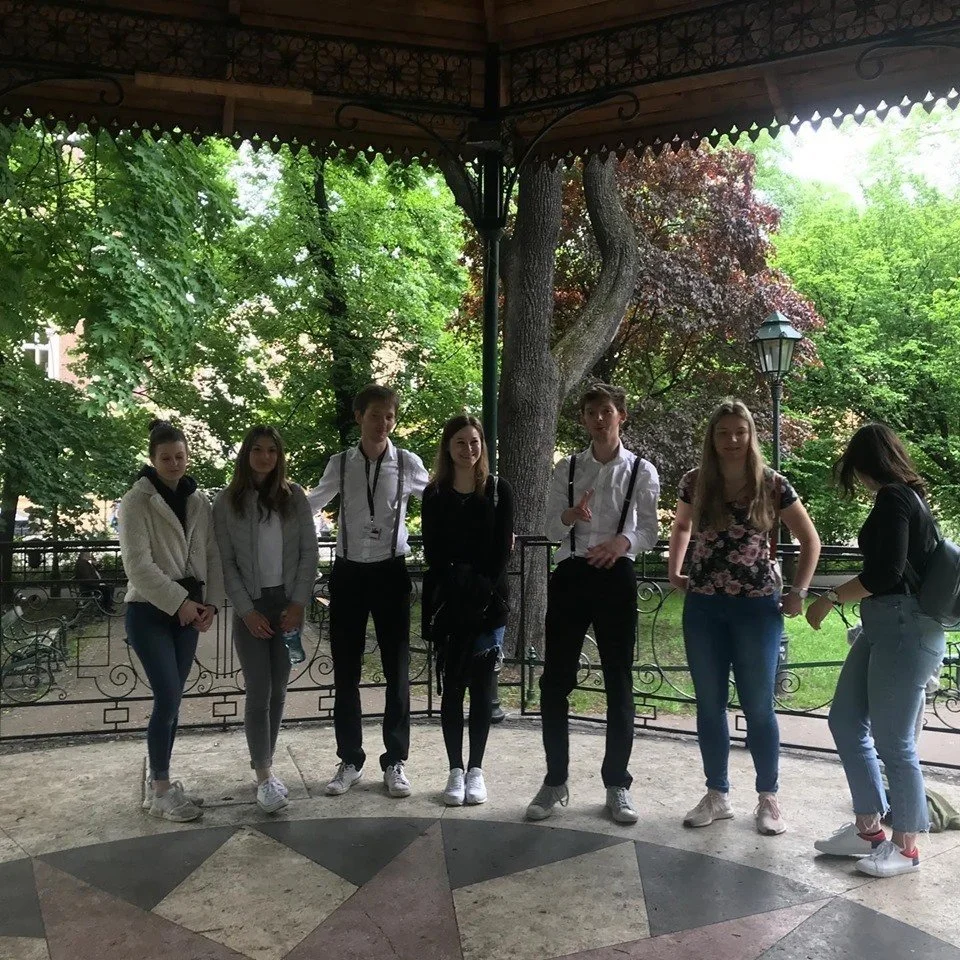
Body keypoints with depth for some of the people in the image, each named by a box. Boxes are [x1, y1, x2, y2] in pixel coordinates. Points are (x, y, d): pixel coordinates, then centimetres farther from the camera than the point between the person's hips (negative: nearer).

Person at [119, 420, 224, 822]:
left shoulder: (199, 502, 8)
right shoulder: (136, 501, -8)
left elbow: (212, 556, 7)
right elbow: (138, 565, -15)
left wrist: (211, 602, -6)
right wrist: (180, 601, -17)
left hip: (186, 612, 5)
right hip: (149, 612, -5)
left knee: (171, 699, 9)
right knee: (168, 698, -9)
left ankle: (160, 783, 21)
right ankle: (160, 790, 4)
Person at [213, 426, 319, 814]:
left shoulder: (294, 496, 2)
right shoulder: (227, 502, -1)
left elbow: (309, 552, 2)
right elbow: (226, 561, -2)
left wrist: (299, 603, -6)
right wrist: (247, 610, -9)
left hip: (288, 602, 2)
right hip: (251, 605, -2)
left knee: (278, 689, 7)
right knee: (259, 690, -5)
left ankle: (263, 760, 20)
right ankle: (264, 775, 1)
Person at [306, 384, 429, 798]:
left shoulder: (409, 464, -3)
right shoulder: (340, 464, 1)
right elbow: (310, 505, 17)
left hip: (390, 573, -1)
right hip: (348, 573, 1)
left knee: (397, 670, 5)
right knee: (345, 671, 8)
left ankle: (395, 761, 18)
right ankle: (350, 760, 22)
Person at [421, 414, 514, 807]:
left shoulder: (498, 490, 2)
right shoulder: (434, 494, 4)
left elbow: (503, 547, -3)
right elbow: (432, 552, 0)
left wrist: (483, 589, -13)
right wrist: (459, 585, -13)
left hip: (489, 599, 0)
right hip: (448, 600, 1)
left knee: (481, 685, 4)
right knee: (452, 686, 4)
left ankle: (476, 769, 13)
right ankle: (455, 769, 12)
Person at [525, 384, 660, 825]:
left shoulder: (641, 471, 5)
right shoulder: (566, 468, 11)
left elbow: (649, 530, 0)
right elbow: (552, 529, 7)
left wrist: (623, 541, -22)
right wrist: (570, 516, -15)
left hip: (616, 576, -1)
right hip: (570, 574, 2)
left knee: (618, 682, 5)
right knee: (555, 680, 3)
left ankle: (617, 784, 18)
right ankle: (555, 781, 17)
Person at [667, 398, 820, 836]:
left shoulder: (772, 485, -5)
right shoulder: (694, 483, 1)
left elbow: (810, 540, 5)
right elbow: (681, 527, 21)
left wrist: (797, 592, -1)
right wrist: (674, 571, 9)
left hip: (758, 607, -2)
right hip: (703, 607, 3)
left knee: (758, 706, 4)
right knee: (709, 705, 9)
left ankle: (768, 799, 20)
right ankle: (717, 795, 23)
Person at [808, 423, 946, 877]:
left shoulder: (893, 498, -13)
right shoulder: (908, 497, 15)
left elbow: (885, 571, -21)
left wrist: (831, 598, -11)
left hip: (904, 629, -10)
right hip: (884, 627, 10)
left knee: (892, 739, -1)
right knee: (846, 722, 13)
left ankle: (905, 847, 14)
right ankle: (867, 828, 24)